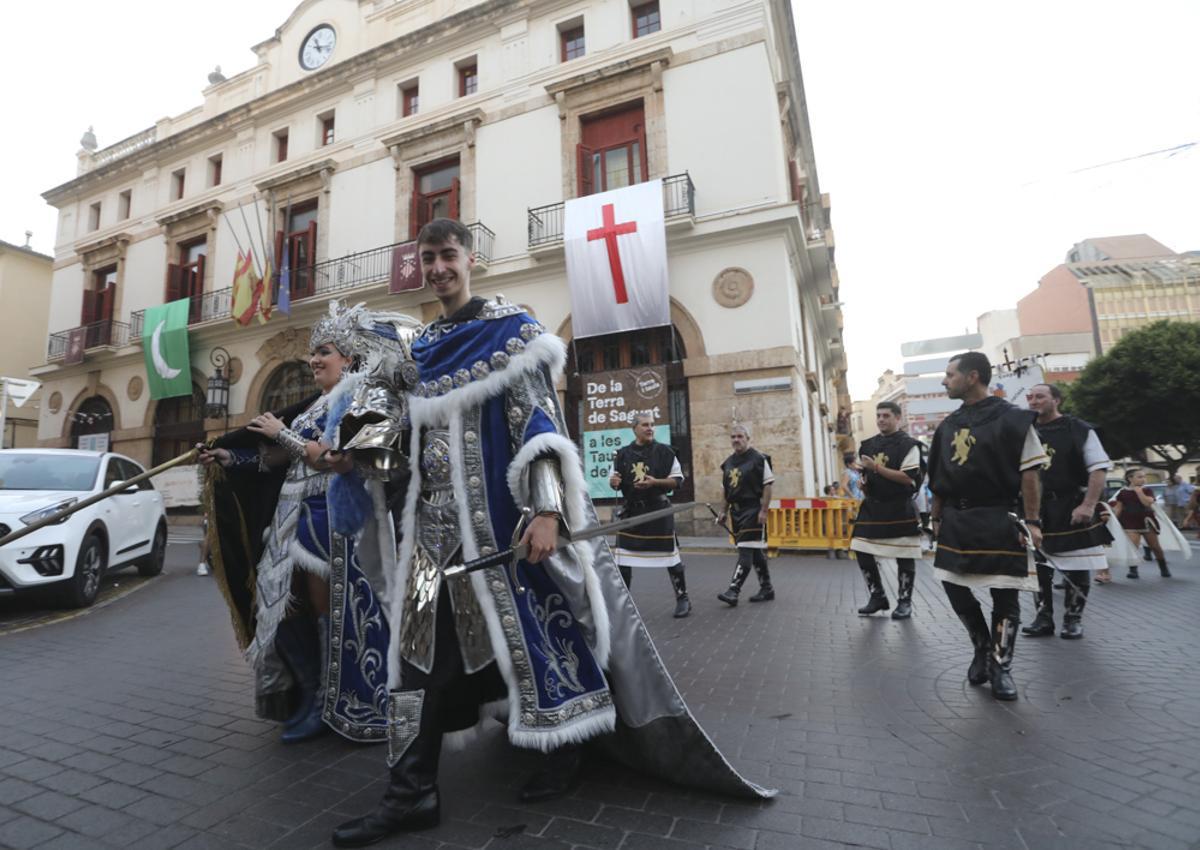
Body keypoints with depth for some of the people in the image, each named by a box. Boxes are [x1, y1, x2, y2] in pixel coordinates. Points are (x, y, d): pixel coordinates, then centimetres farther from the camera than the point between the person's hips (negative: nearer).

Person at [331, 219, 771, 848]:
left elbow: (538, 421, -13)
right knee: (425, 641, 5)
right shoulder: (421, 349, 16)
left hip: (502, 512, -6)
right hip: (439, 518, 6)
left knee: (528, 624, 3)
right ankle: (411, 790, 16)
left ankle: (561, 756, 25)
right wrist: (414, 514, 20)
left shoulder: (511, 329, -4)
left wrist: (546, 509, -23)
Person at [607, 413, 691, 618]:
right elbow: (614, 480, 12)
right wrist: (613, 481, -12)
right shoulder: (623, 454, 4)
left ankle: (683, 599, 21)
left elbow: (677, 479, -3)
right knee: (622, 558, 6)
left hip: (659, 510, -2)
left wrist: (655, 482, -18)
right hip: (631, 510, 2)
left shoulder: (665, 452, -2)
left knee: (671, 556, 3)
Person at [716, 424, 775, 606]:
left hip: (753, 511, -7)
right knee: (755, 551, 14)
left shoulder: (759, 459, -8)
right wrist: (724, 511, 15)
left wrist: (764, 511, -15)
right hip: (737, 511, 7)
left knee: (746, 551, -10)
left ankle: (733, 590, -11)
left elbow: (767, 486, -11)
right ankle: (766, 589, 25)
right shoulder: (728, 463, 12)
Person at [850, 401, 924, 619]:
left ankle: (904, 602, 18)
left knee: (904, 558, 2)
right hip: (872, 507, 6)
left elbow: (908, 478, -17)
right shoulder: (868, 445, 11)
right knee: (862, 553, 4)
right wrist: (864, 482, 1)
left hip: (900, 509, -6)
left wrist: (877, 467, -21)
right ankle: (878, 597, 19)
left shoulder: (908, 445, -7)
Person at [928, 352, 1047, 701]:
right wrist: (937, 517, 11)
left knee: (1004, 595, 3)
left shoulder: (1012, 419, -7)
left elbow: (1030, 474, -9)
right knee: (955, 588, 8)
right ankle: (983, 647, 30)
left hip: (998, 521, -5)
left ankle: (1001, 666, 19)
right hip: (956, 521, 6)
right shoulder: (948, 425, 10)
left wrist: (1032, 521, -13)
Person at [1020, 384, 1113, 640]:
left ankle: (1073, 620, 19)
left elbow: (1098, 469, -8)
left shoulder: (1079, 430, -4)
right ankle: (1044, 618, 17)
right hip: (1036, 511, 3)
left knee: (1076, 568, 5)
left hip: (1072, 510, -3)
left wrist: (1088, 505, -17)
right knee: (1037, 567, 6)